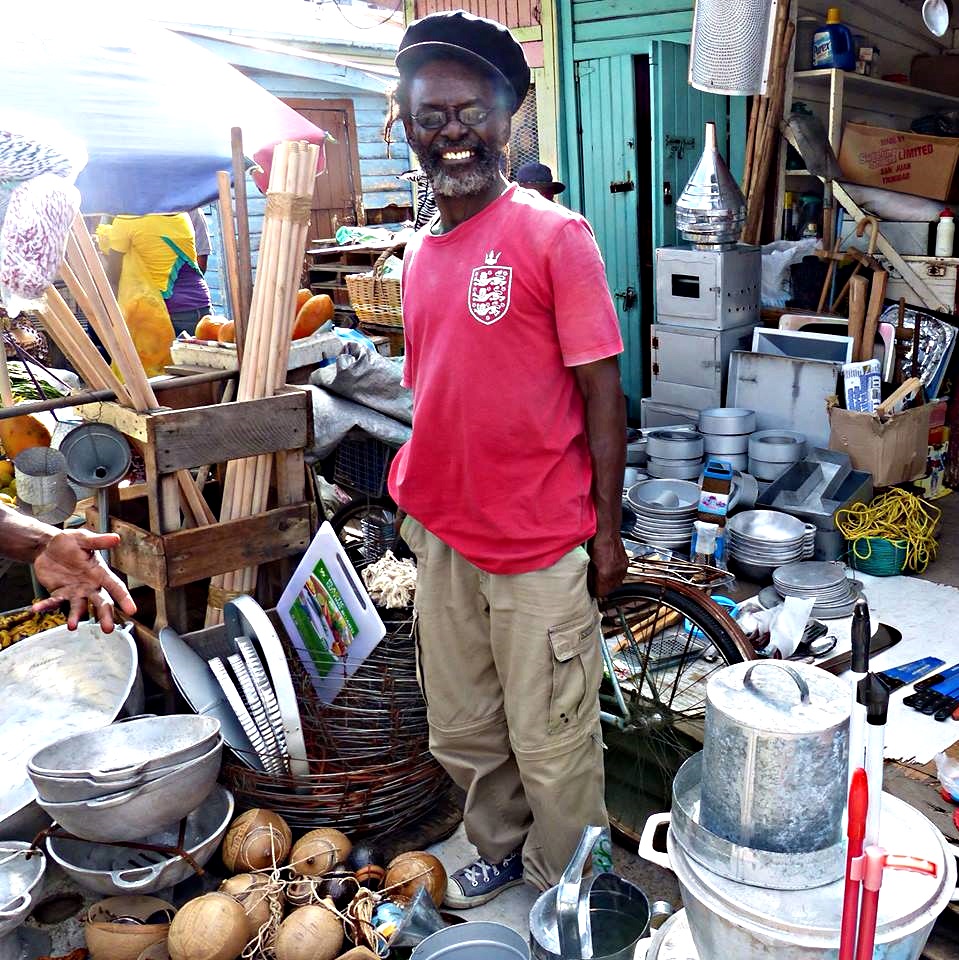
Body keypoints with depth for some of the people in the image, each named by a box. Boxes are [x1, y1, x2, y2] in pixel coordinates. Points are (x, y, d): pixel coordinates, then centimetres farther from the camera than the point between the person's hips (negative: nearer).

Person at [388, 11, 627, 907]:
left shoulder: (554, 236, -10)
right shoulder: (419, 253, 8)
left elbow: (601, 391, -10)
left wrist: (606, 530, -10)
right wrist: (419, 506, 15)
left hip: (541, 546, -6)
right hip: (441, 537, 6)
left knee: (550, 744, 8)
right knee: (462, 731, 20)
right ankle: (501, 848, 45)